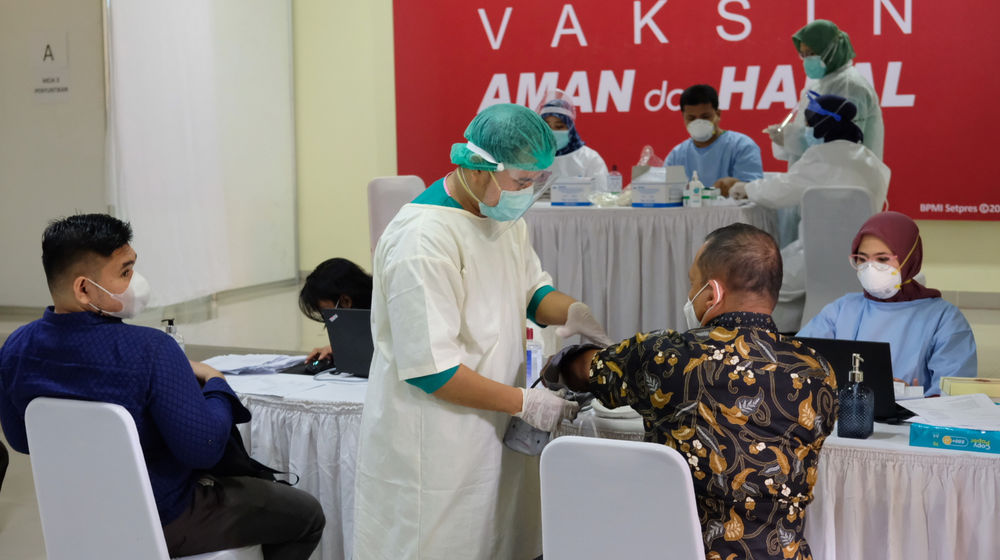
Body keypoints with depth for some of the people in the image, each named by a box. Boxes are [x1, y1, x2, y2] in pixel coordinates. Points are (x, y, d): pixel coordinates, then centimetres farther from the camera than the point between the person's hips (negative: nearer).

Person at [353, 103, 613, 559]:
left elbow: (532, 287, 20)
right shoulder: (424, 239, -24)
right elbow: (428, 369, -24)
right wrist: (523, 402, -19)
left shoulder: (503, 214, 5)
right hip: (435, 448, -8)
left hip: (490, 432, 8)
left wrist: (571, 312, -3)